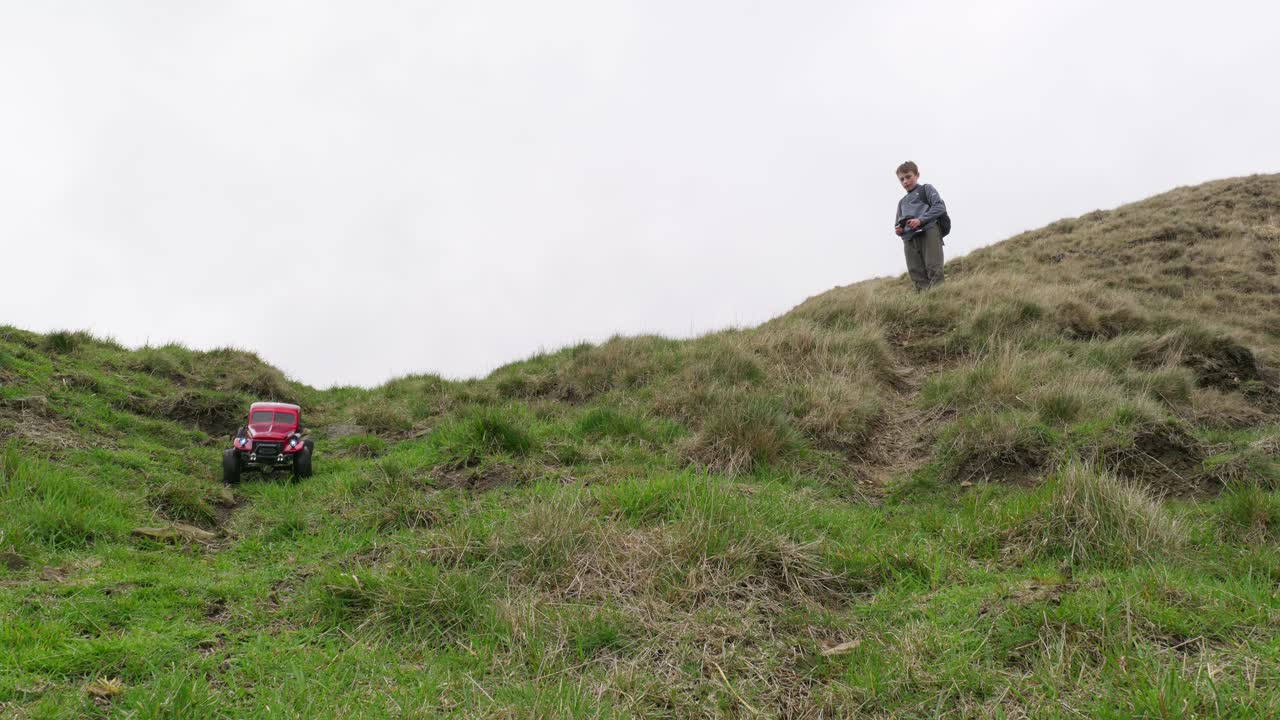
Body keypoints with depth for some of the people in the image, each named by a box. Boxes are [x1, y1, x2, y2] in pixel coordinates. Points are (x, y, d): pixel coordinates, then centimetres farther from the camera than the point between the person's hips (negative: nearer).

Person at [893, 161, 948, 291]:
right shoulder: (902, 202, 31)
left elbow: (940, 206, -1)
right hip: (909, 239, 5)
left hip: (929, 231, -5)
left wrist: (920, 220, -13)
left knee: (933, 268, -16)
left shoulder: (926, 189, 14)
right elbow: (898, 223, 31)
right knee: (916, 274, -5)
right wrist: (898, 230, 5)